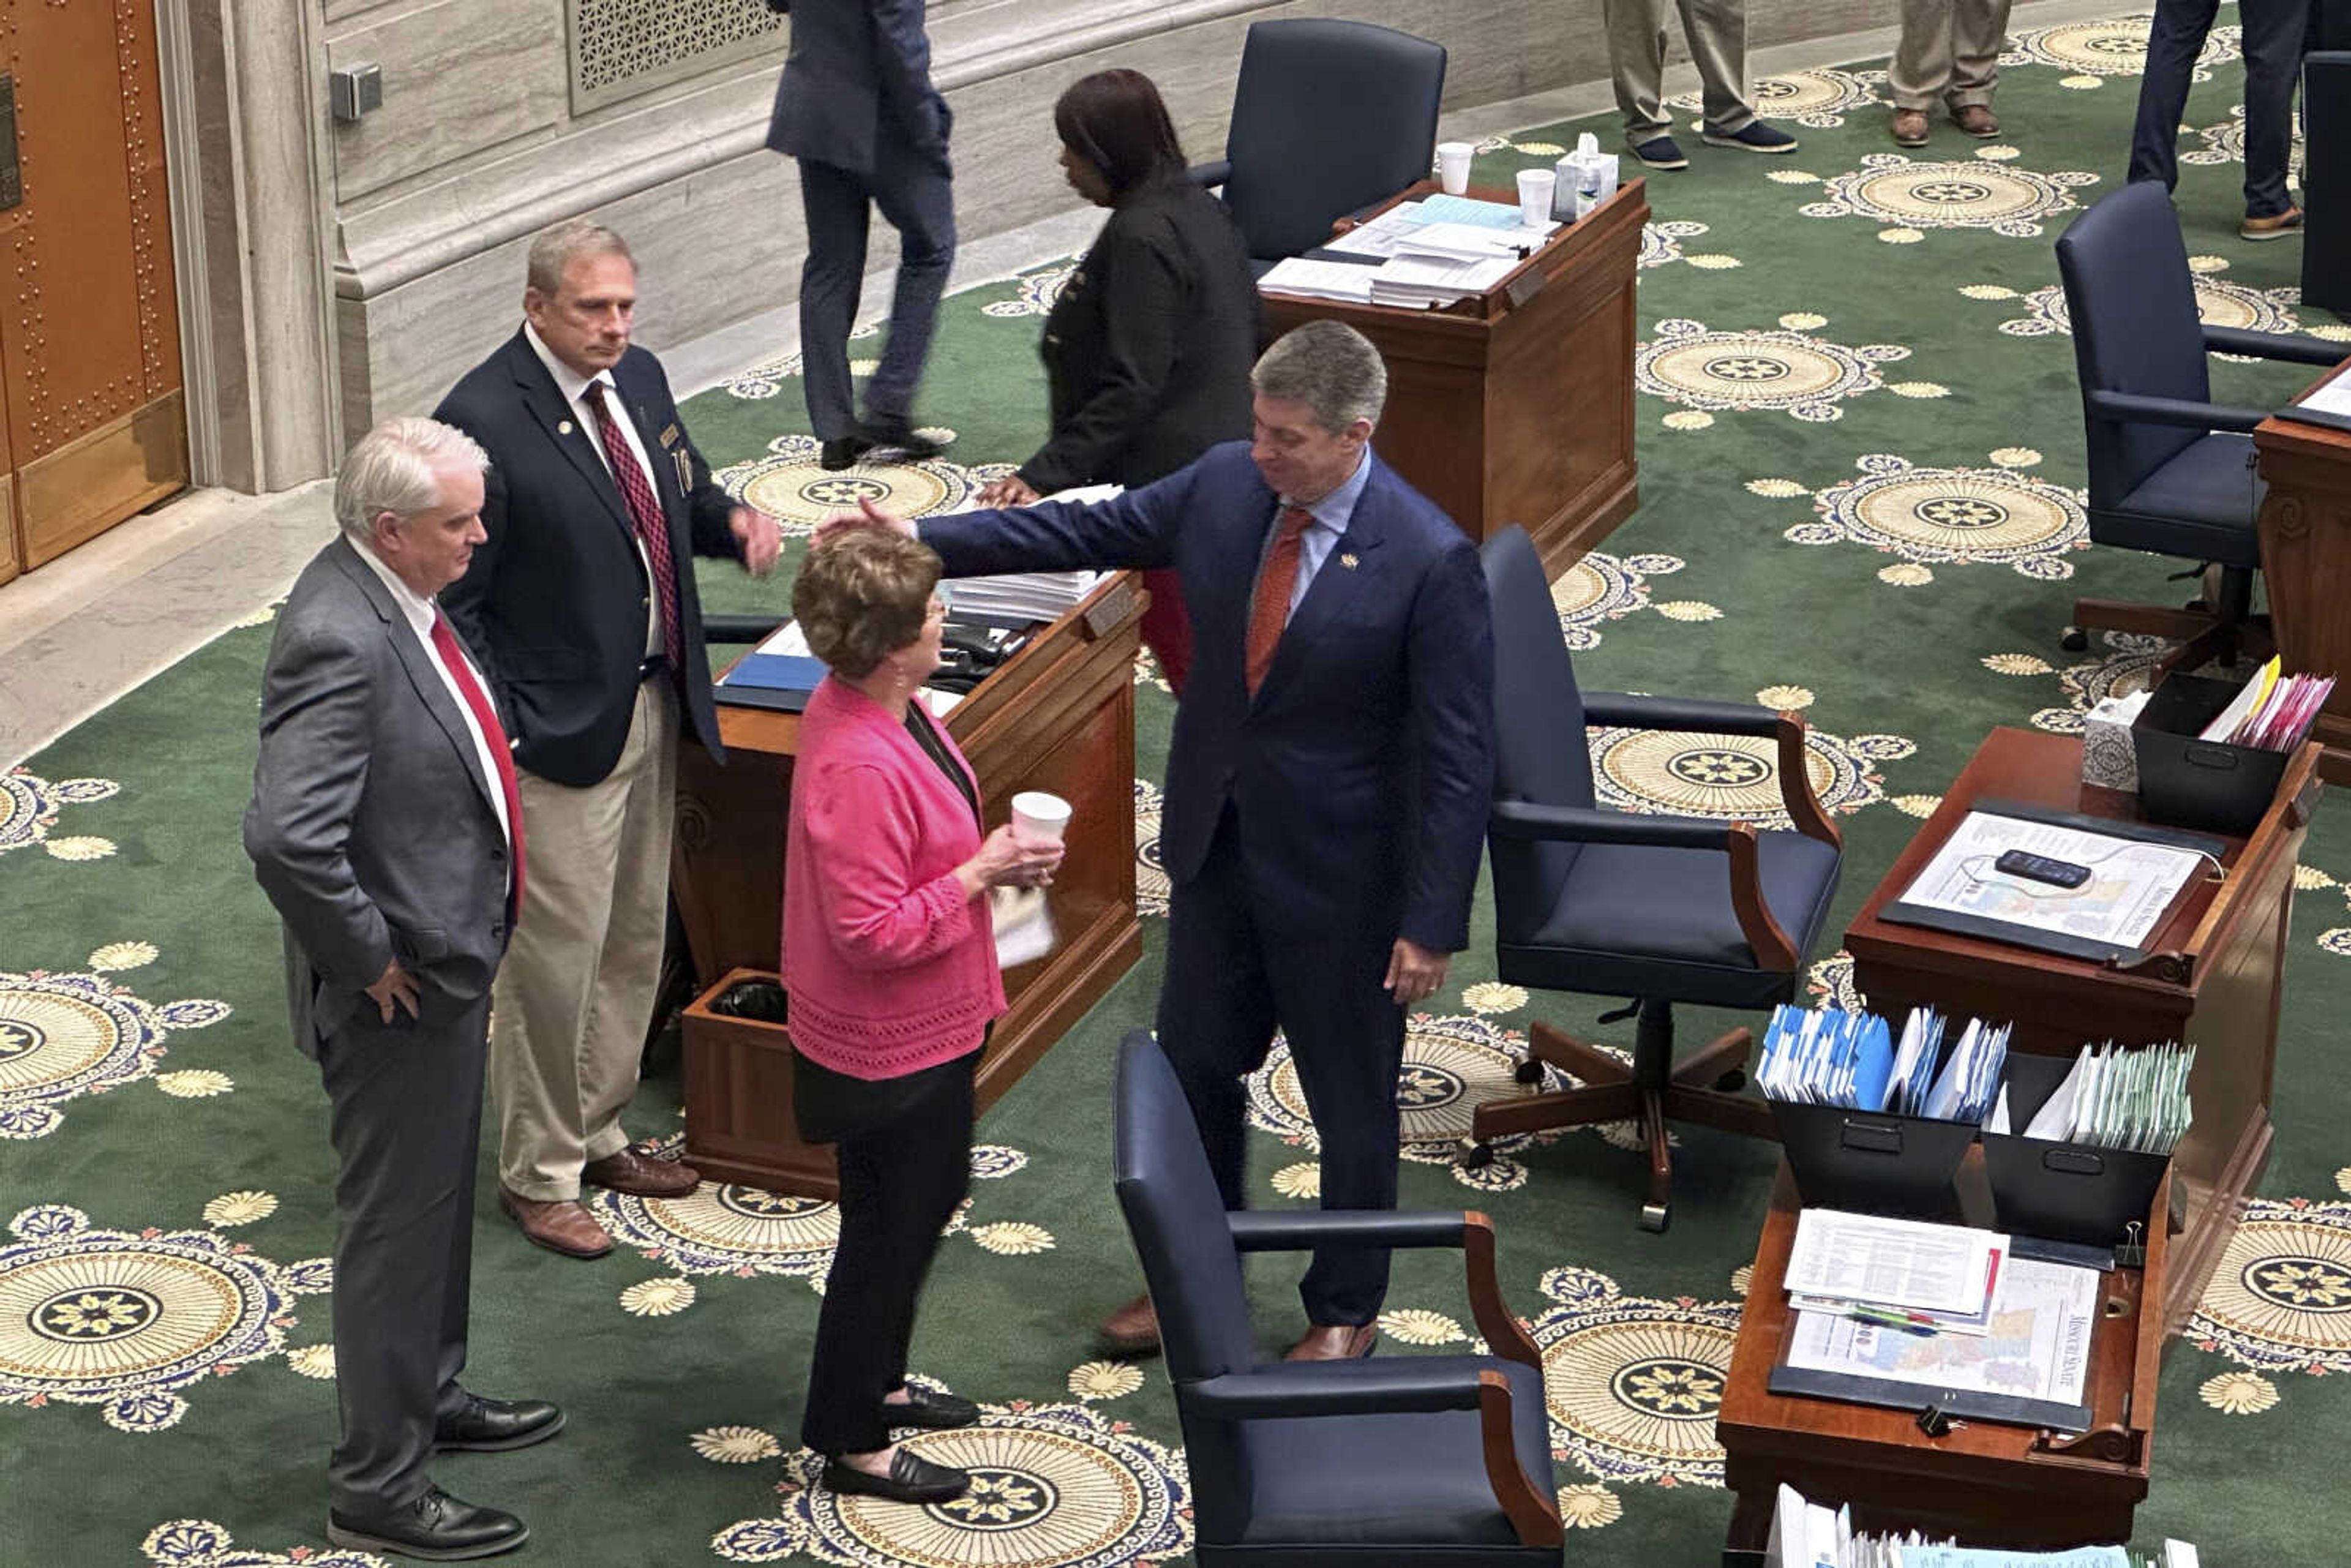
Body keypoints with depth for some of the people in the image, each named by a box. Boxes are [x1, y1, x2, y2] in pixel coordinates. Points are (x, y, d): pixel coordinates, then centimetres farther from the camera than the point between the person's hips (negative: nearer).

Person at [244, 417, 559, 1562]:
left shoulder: (394, 597, 1)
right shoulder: (340, 640, -30)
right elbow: (287, 838, -38)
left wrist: (466, 931, 14)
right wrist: (367, 961, -24)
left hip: (449, 961, 10)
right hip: (399, 994, -10)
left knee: (440, 1200, 26)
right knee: (396, 1227, 4)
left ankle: (430, 1396, 46)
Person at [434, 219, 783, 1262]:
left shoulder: (640, 381, 4)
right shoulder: (484, 420, -20)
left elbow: (680, 494, 21)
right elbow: (454, 601, -16)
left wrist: (731, 522, -2)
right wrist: (499, 737, -18)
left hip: (654, 706, 8)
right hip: (561, 732, -8)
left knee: (635, 941, 18)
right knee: (555, 958, 1)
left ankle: (596, 1134, 34)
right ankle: (537, 1174, 16)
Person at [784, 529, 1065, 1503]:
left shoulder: (874, 706, -2)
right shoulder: (857, 765, -33)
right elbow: (874, 932, -31)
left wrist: (987, 856, 0)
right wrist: (982, 874, -22)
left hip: (926, 1026, 10)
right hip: (889, 1044, -10)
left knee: (927, 1200, 26)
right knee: (891, 1226, 6)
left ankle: (876, 1383, 45)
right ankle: (853, 1444, 23)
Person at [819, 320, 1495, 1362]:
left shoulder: (1430, 562, -23)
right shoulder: (1225, 483, -6)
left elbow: (1457, 758, -20)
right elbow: (1085, 531, 6)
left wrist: (1433, 923, -20)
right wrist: (920, 541, 1)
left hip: (1340, 876, -6)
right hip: (1216, 846, 6)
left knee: (1350, 1101, 12)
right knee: (1194, 1066, 20)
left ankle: (1344, 1309, 34)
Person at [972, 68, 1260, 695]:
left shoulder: (1141, 238, -22)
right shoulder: (1201, 209, 8)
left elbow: (1131, 388, -26)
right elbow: (1253, 335, 17)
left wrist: (1045, 474, -27)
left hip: (1162, 479, -10)